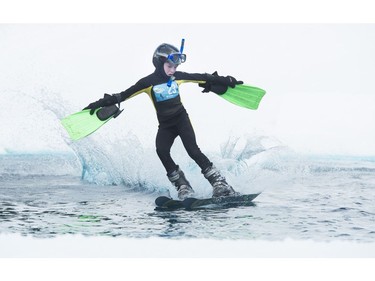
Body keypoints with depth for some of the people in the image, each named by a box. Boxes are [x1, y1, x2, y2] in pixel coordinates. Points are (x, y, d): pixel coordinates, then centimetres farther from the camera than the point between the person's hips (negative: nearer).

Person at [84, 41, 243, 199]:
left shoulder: (177, 77, -1)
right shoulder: (149, 82, -8)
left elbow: (201, 78, 10)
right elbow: (125, 94, -8)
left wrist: (225, 81, 13)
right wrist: (103, 102, -17)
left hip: (181, 119, 0)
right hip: (165, 125, 0)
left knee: (193, 150, -17)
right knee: (162, 151, -23)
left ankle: (220, 183, -17)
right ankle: (183, 187, -14)